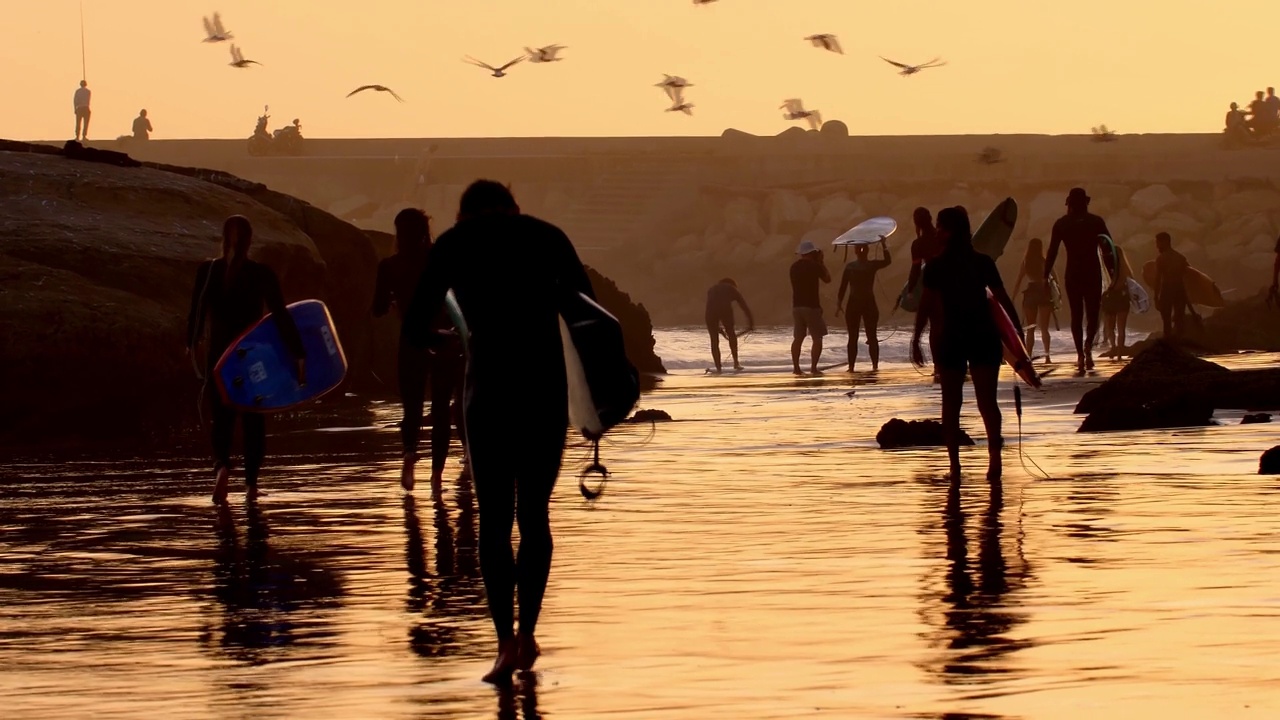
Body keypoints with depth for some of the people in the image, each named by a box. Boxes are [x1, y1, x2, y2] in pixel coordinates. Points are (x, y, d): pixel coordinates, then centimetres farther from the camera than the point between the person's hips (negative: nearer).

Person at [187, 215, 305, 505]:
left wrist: (191, 345, 18)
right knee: (253, 420, 14)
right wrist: (299, 355, -10)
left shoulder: (207, 271, -7)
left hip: (220, 356, 0)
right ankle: (251, 483, 13)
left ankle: (221, 466, -22)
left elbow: (197, 313, 1)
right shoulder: (262, 274, -10)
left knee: (222, 420, 7)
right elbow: (281, 317, -12)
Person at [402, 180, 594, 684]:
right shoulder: (548, 237, 11)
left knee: (494, 520, 3)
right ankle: (527, 632, 9)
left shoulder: (454, 243, 7)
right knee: (534, 516, 14)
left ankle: (507, 641, -9)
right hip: (548, 384, 2)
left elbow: (416, 330, 7)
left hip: (489, 384, -2)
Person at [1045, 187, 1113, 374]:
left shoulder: (1061, 224, 1)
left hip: (1073, 274, 1)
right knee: (1092, 314, 9)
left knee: (1076, 315, 7)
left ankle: (1080, 354, -2)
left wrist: (1046, 276, 2)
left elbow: (1052, 252, -1)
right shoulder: (1096, 222, 0)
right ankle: (1088, 346, -15)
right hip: (1093, 273, -1)